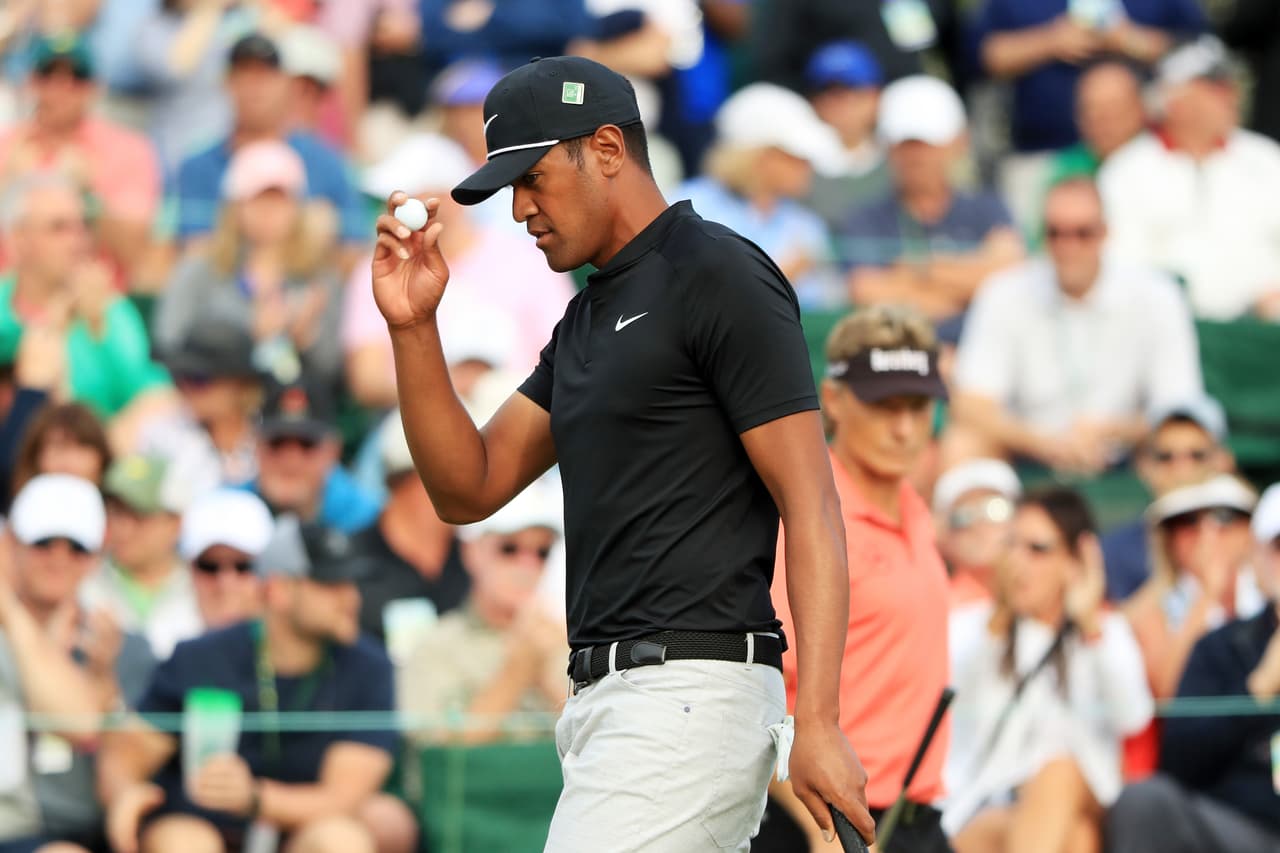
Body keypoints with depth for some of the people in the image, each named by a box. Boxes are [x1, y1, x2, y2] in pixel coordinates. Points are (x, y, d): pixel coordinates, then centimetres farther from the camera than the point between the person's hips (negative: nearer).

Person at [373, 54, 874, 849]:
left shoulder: (719, 276, -8)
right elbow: (468, 489, 19)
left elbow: (811, 506, -13)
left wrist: (818, 724, -21)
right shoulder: (585, 321, 21)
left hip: (688, 694, -9)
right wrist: (414, 328, 5)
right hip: (606, 696, 9)